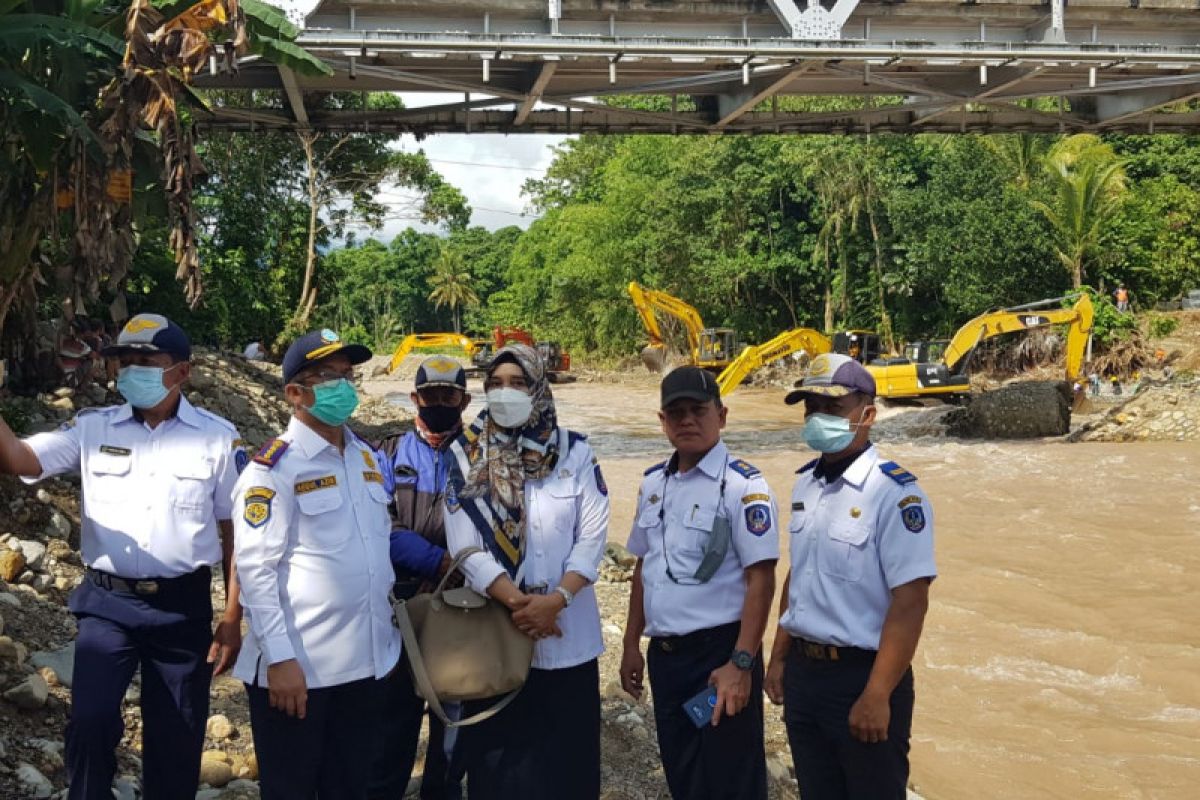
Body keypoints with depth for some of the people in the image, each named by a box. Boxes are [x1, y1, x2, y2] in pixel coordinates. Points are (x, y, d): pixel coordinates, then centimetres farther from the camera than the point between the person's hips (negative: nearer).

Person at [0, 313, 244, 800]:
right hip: (107, 604, 1)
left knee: (177, 742, 8)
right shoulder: (92, 428, 3)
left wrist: (232, 619, 0)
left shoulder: (217, 437, -1)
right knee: (90, 721, -13)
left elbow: (234, 532, 1)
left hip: (183, 608, 0)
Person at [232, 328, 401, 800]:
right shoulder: (273, 467, -11)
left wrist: (385, 633, 15)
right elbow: (255, 570, -15)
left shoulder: (367, 458, 11)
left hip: (364, 663, 7)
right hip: (298, 668, -6)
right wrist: (280, 659, -19)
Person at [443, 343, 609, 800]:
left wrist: (555, 600, -18)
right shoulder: (466, 456, -1)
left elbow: (592, 538, -4)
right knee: (498, 762, 9)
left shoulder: (574, 452, 0)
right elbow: (464, 546, -8)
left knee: (566, 756, 9)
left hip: (568, 635, 1)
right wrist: (516, 603, -17)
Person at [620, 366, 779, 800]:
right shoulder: (653, 483, 9)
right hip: (664, 654, 7)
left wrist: (740, 663, -20)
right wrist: (632, 644, 17)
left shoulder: (742, 485, -13)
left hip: (718, 652, -6)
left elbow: (760, 578, -16)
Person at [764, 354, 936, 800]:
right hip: (803, 672, 7)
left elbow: (910, 601, -20)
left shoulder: (895, 492, -17)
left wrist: (877, 696, -21)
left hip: (861, 675, -7)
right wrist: (779, 658, 16)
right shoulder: (805, 485, 7)